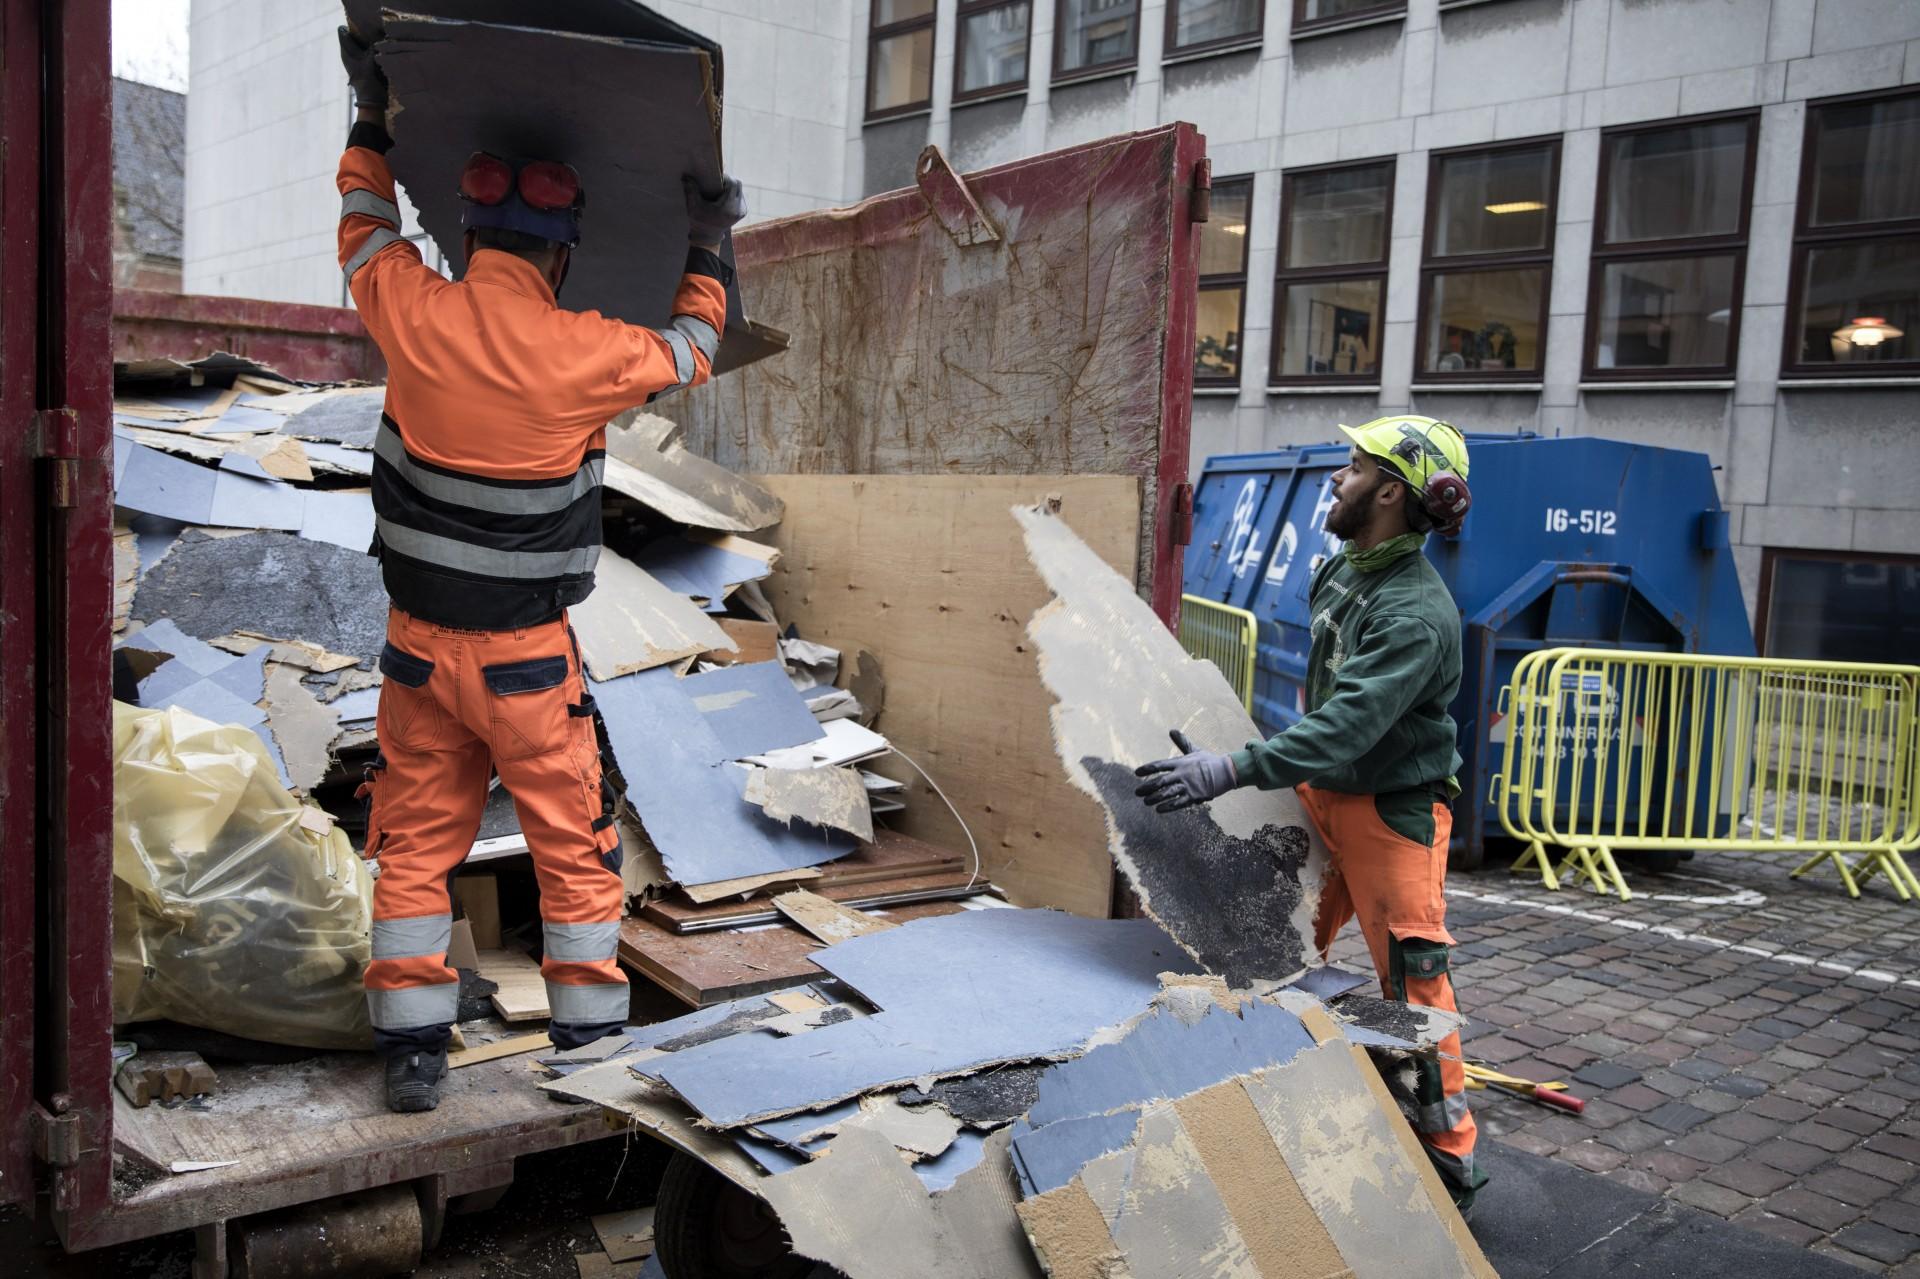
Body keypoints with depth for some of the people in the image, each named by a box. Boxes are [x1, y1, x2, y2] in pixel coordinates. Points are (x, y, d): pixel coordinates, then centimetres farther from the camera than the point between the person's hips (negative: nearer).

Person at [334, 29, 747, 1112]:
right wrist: (710, 247, 14)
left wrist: (373, 118, 26)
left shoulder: (415, 313, -9)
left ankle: (413, 1048, 19)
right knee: (576, 849, 11)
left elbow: (365, 230, 15)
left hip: (419, 645, 3)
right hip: (530, 658, -3)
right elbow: (689, 353, 4)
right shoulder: (583, 352, -17)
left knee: (416, 845, 14)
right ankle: (592, 1045, 20)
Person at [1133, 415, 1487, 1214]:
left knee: (1413, 983, -3)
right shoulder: (1342, 571, 4)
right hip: (1321, 795, 9)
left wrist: (1230, 772, -42)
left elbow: (1347, 726, -35)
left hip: (1392, 811, -9)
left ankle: (1451, 1162, 10)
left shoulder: (1417, 614, -25)